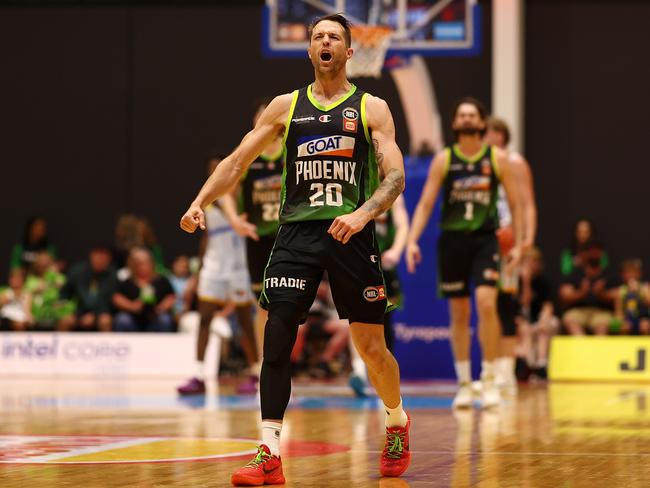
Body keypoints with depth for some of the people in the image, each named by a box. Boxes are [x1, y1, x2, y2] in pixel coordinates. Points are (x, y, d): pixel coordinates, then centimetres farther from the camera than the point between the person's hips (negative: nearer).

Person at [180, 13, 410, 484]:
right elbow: (237, 161, 11)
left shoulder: (371, 108, 5)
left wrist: (363, 214, -24)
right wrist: (200, 202, -5)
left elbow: (395, 176, -5)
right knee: (277, 336, -13)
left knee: (372, 347, 4)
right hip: (297, 232, 2)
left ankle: (398, 422, 33)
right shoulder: (286, 106, 12)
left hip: (350, 233, -1)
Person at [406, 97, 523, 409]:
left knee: (486, 302, -19)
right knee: (459, 313, 6)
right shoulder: (444, 160, 2)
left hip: (485, 239, -1)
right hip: (452, 240, 1)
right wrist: (412, 240, -12)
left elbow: (515, 204, 6)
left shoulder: (497, 159, 1)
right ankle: (464, 384, 17)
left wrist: (518, 244, 0)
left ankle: (489, 380, -9)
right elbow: (425, 203, 0)